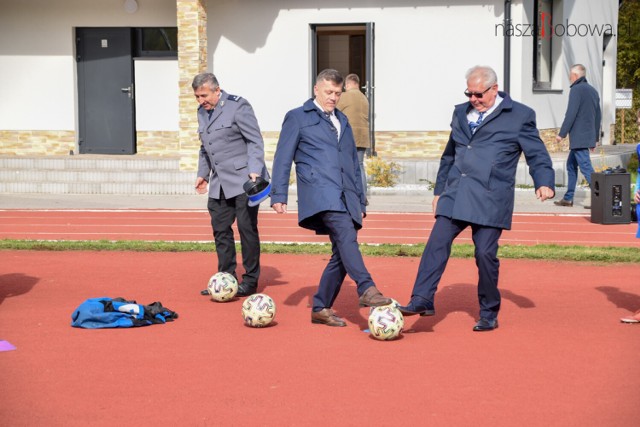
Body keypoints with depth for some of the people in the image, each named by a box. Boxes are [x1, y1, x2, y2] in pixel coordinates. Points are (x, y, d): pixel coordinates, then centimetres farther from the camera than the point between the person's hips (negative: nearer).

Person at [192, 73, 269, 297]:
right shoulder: (202, 112, 15)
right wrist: (203, 173, 18)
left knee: (247, 228, -4)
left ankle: (250, 281, 6)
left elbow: (255, 141, -10)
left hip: (243, 179, -7)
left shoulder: (238, 106, -8)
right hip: (219, 184, 8)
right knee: (220, 230, 7)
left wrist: (255, 171, -21)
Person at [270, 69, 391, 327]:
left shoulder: (342, 121, 26)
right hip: (320, 193, -6)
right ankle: (366, 289, -38)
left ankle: (321, 308, 10)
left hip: (346, 197, 6)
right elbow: (283, 158, 4)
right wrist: (279, 195, -6)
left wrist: (360, 200, 24)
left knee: (342, 252, 1)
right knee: (346, 236, -28)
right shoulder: (297, 118, 10)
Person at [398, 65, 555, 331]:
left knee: (485, 253, -4)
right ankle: (422, 300, -4)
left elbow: (537, 154, 4)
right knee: (437, 242, -8)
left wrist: (544, 182, -12)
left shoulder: (520, 116, 3)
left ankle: (489, 314, 12)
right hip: (455, 195, 5)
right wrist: (439, 190, 23)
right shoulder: (461, 113, 18)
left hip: (490, 198, -4)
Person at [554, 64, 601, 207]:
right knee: (571, 165, 17)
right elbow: (598, 116, 19)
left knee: (586, 167, -10)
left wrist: (562, 134, -13)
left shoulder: (576, 89, -10)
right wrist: (595, 137, 24)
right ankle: (568, 198, 21)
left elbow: (571, 114, -18)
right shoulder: (592, 90, 17)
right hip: (589, 136, 9)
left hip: (579, 137, -9)